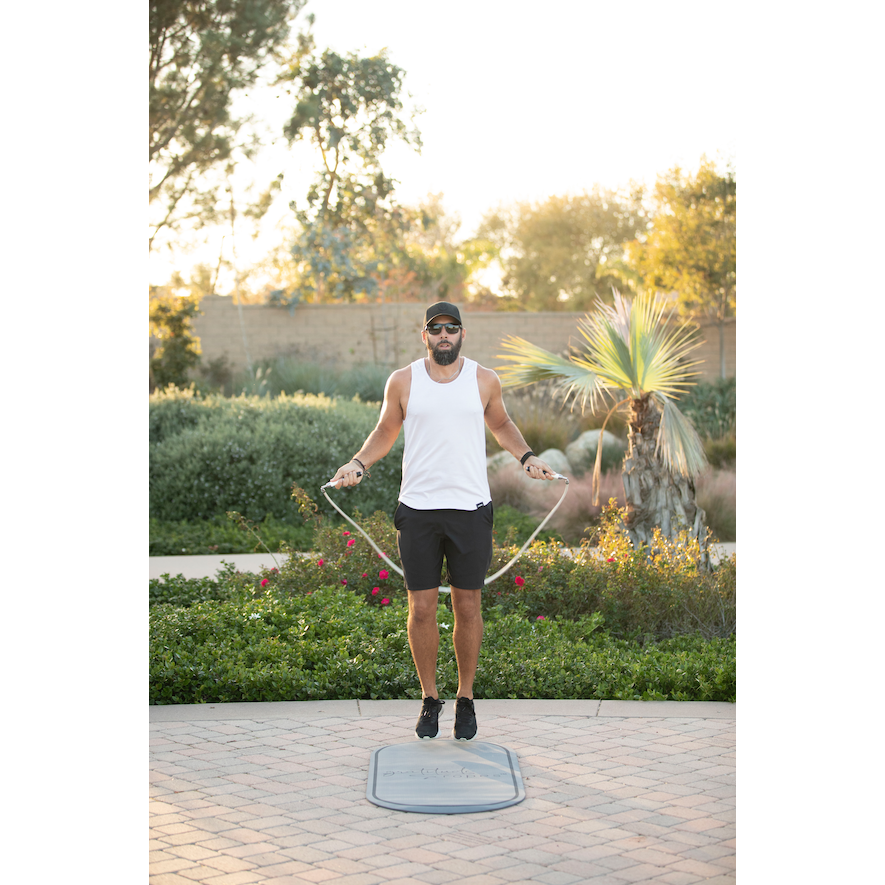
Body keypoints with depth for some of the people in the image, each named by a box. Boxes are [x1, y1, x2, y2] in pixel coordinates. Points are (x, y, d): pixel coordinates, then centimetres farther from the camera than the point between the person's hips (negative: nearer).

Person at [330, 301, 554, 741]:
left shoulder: (485, 380, 4)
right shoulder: (402, 381, 2)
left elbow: (501, 424, 20)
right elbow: (385, 431, 14)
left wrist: (527, 457, 6)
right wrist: (358, 463, -2)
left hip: (471, 508, 0)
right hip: (418, 509, 0)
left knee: (468, 607, 5)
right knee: (422, 608, 2)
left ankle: (465, 700, 20)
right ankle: (430, 700, 18)